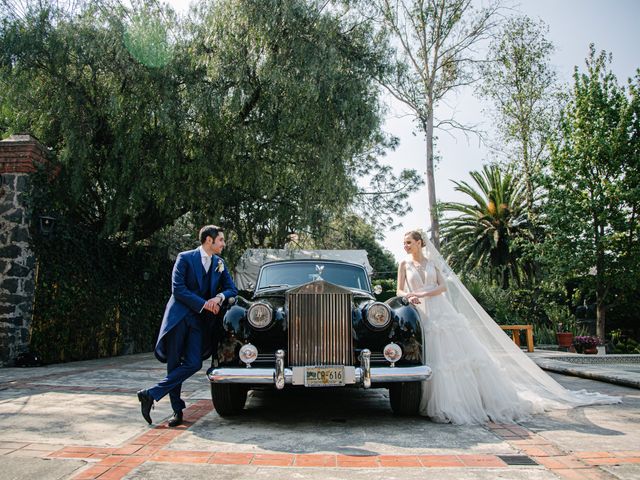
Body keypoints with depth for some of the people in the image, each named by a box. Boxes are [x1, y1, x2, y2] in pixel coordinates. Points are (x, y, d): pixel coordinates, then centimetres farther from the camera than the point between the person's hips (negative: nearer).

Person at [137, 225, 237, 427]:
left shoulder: (219, 263, 13)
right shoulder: (185, 258, -2)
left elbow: (232, 289, 14)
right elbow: (177, 289, -10)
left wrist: (219, 297, -8)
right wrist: (204, 304, -14)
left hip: (199, 321, 4)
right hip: (179, 317, -4)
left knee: (193, 364, -10)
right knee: (174, 365, 0)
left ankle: (151, 394, -1)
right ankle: (177, 410, 12)